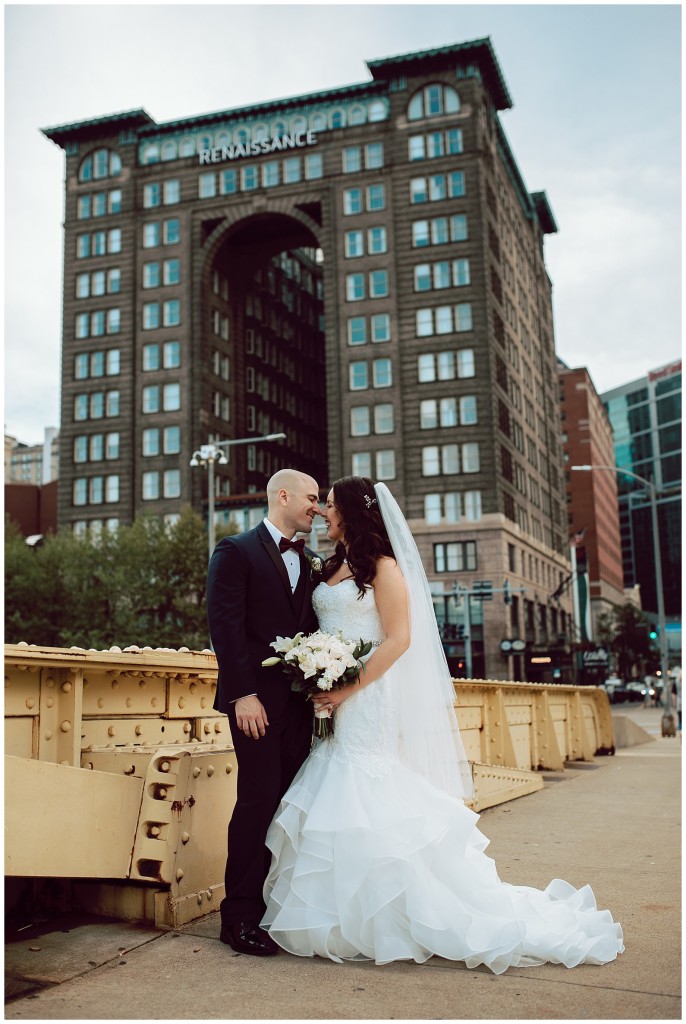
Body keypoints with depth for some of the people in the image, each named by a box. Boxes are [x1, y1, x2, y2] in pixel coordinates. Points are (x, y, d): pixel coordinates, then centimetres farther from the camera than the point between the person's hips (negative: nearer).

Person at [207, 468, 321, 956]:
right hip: (257, 698, -6)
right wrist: (243, 694, -17)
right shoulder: (236, 551, -2)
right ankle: (240, 917, 3)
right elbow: (225, 624, -10)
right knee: (259, 799, -8)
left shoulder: (304, 563, 18)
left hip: (297, 700, 7)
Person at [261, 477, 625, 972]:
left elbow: (398, 639, -13)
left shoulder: (381, 566, -6)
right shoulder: (332, 569, 17)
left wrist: (349, 688, -18)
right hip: (334, 702, 8)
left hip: (368, 702, -7)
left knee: (371, 804, -6)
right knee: (340, 802, 7)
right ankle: (346, 915, 15)